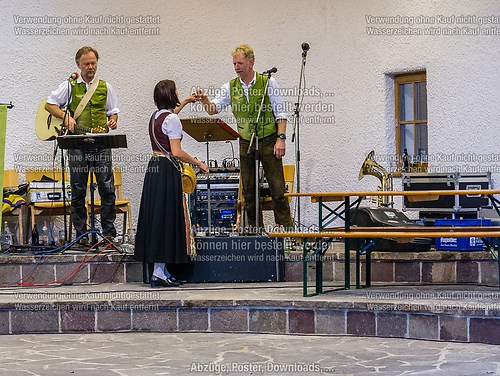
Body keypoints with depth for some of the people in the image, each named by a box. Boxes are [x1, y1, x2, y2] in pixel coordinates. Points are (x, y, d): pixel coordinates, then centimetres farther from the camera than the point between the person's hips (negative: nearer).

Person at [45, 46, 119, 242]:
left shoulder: (105, 87, 12)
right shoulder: (69, 86, 7)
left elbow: (113, 111, 19)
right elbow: (49, 105, 8)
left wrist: (113, 121, -4)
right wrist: (66, 116, -7)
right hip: (77, 143, -1)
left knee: (107, 187, -5)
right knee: (78, 190, 3)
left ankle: (109, 231, 3)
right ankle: (81, 233, 10)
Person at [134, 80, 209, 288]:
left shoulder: (156, 115, 13)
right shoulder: (171, 119, -14)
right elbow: (177, 152, -19)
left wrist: (184, 103, 50)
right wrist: (199, 164, -9)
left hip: (153, 167, 9)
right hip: (167, 170, -9)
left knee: (155, 216, 10)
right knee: (165, 218, -6)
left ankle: (159, 269, 14)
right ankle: (159, 271, -7)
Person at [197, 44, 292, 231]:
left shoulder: (268, 83, -4)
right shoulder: (230, 87, 5)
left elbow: (280, 114, -4)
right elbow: (213, 109, -4)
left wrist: (281, 138, -14)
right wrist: (204, 100, -26)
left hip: (269, 141, -4)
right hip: (246, 143, 4)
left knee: (277, 188, -4)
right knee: (249, 190, 6)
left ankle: (285, 229, 1)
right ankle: (255, 230, 14)